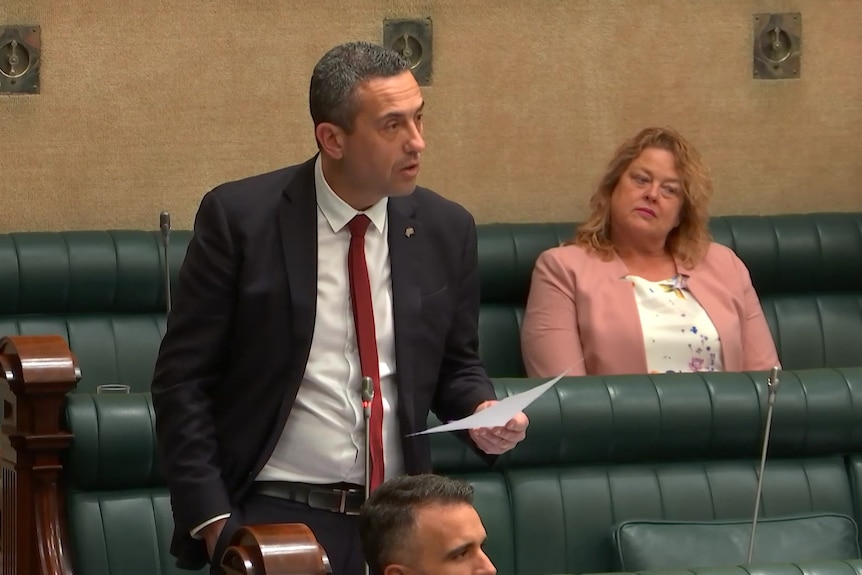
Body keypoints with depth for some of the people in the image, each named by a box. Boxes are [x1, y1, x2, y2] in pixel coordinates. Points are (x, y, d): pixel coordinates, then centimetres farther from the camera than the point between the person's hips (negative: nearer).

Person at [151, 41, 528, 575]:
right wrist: (212, 519, -11)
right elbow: (182, 379, -5)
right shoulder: (238, 217, -7)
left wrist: (483, 411, -5)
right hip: (276, 516, -3)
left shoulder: (447, 229, 4)